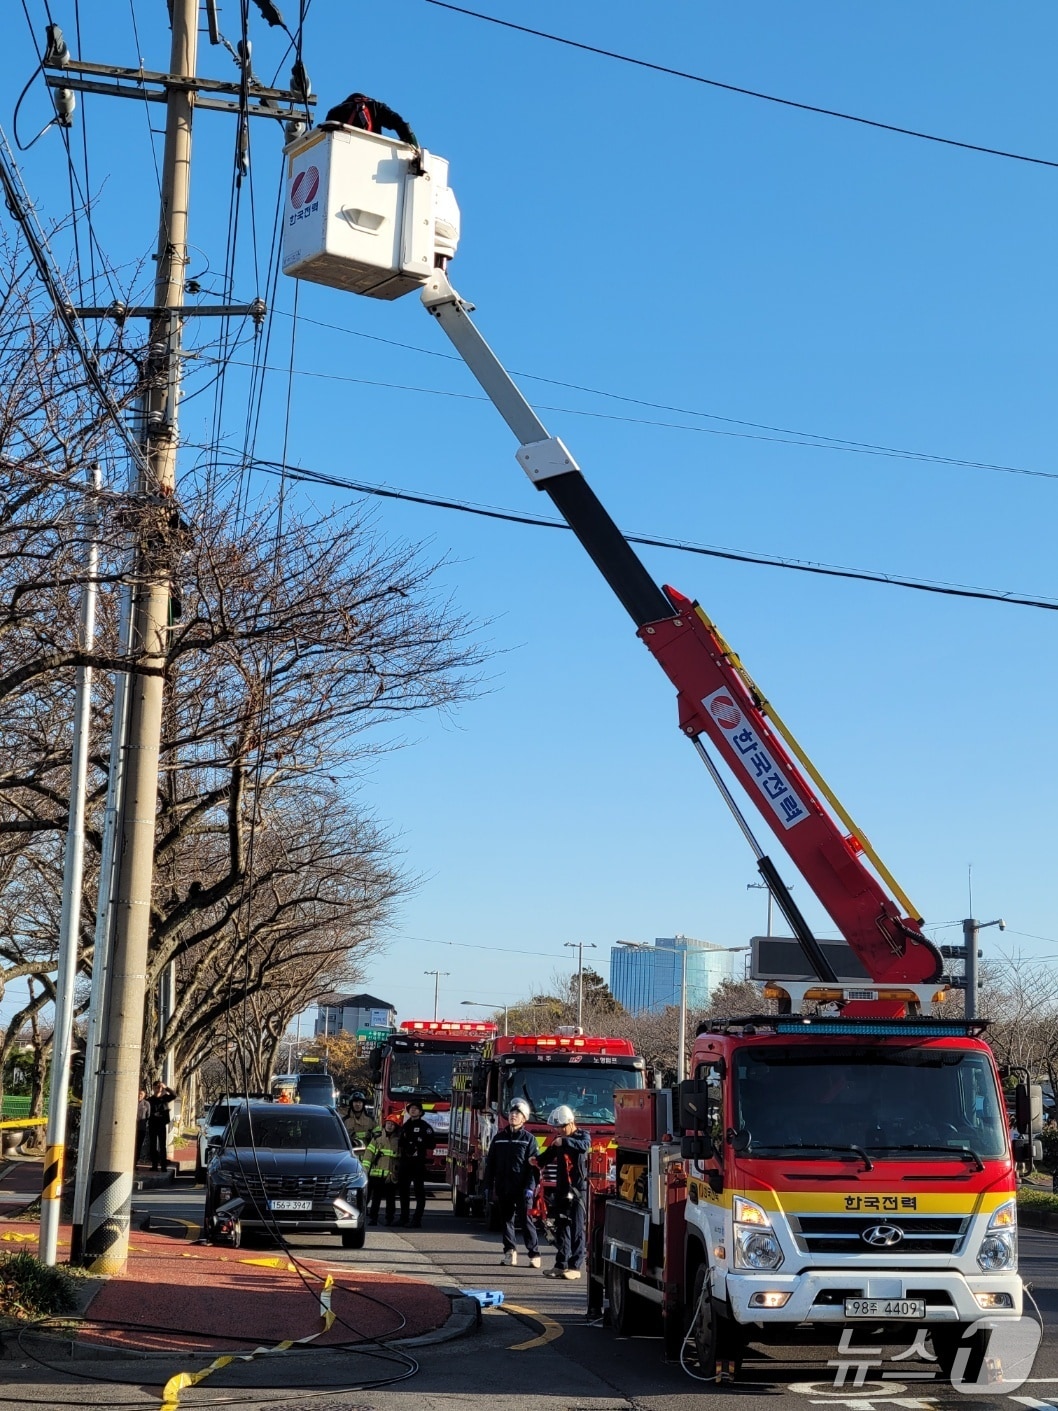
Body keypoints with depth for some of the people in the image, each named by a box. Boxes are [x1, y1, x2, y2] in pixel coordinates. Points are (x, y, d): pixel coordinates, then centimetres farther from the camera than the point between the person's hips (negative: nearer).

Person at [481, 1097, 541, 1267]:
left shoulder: (529, 1139, 1)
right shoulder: (499, 1138, 11)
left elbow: (533, 1165, -4)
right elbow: (490, 1163, 12)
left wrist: (530, 1187, -12)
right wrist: (489, 1186, 7)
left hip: (522, 1188, -4)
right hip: (503, 1188, 4)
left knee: (526, 1220, -4)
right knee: (507, 1220, 7)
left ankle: (534, 1254, -1)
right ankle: (509, 1252, 15)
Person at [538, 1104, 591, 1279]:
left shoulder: (583, 1136, -5)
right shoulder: (558, 1140, 14)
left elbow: (584, 1146, -27)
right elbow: (549, 1155, 19)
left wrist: (564, 1141, -34)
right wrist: (538, 1161, 1)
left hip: (578, 1188, -7)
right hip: (562, 1189, 7)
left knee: (577, 1228, -4)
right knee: (561, 1227, 8)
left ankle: (575, 1266, -4)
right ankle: (561, 1265, 12)